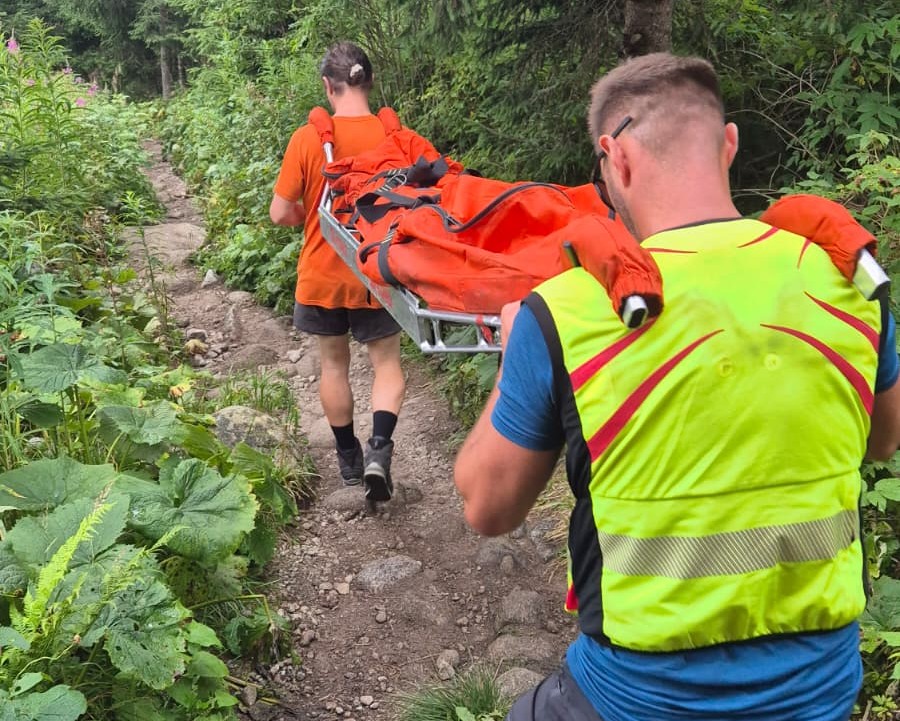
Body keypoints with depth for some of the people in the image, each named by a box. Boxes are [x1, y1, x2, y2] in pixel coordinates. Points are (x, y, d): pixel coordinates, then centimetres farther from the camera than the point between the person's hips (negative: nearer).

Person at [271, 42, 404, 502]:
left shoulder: (308, 139, -12)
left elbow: (280, 213, -10)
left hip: (322, 274, 0)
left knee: (334, 363, 16)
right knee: (387, 363, 12)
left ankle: (349, 459, 27)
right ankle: (379, 448, -10)